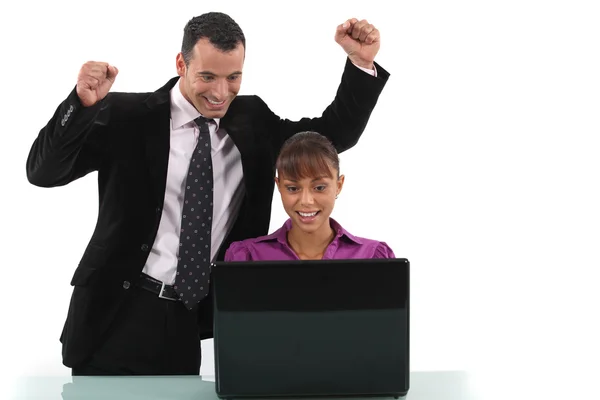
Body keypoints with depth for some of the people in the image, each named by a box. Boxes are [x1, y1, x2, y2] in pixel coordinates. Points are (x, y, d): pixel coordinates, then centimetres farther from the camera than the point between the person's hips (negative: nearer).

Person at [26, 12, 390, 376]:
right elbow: (43, 171, -10)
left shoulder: (253, 121, 7)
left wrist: (362, 63, -2)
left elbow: (333, 135, 10)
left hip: (190, 322, 4)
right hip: (117, 317, -3)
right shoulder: (126, 117, -6)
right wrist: (83, 103, -26)